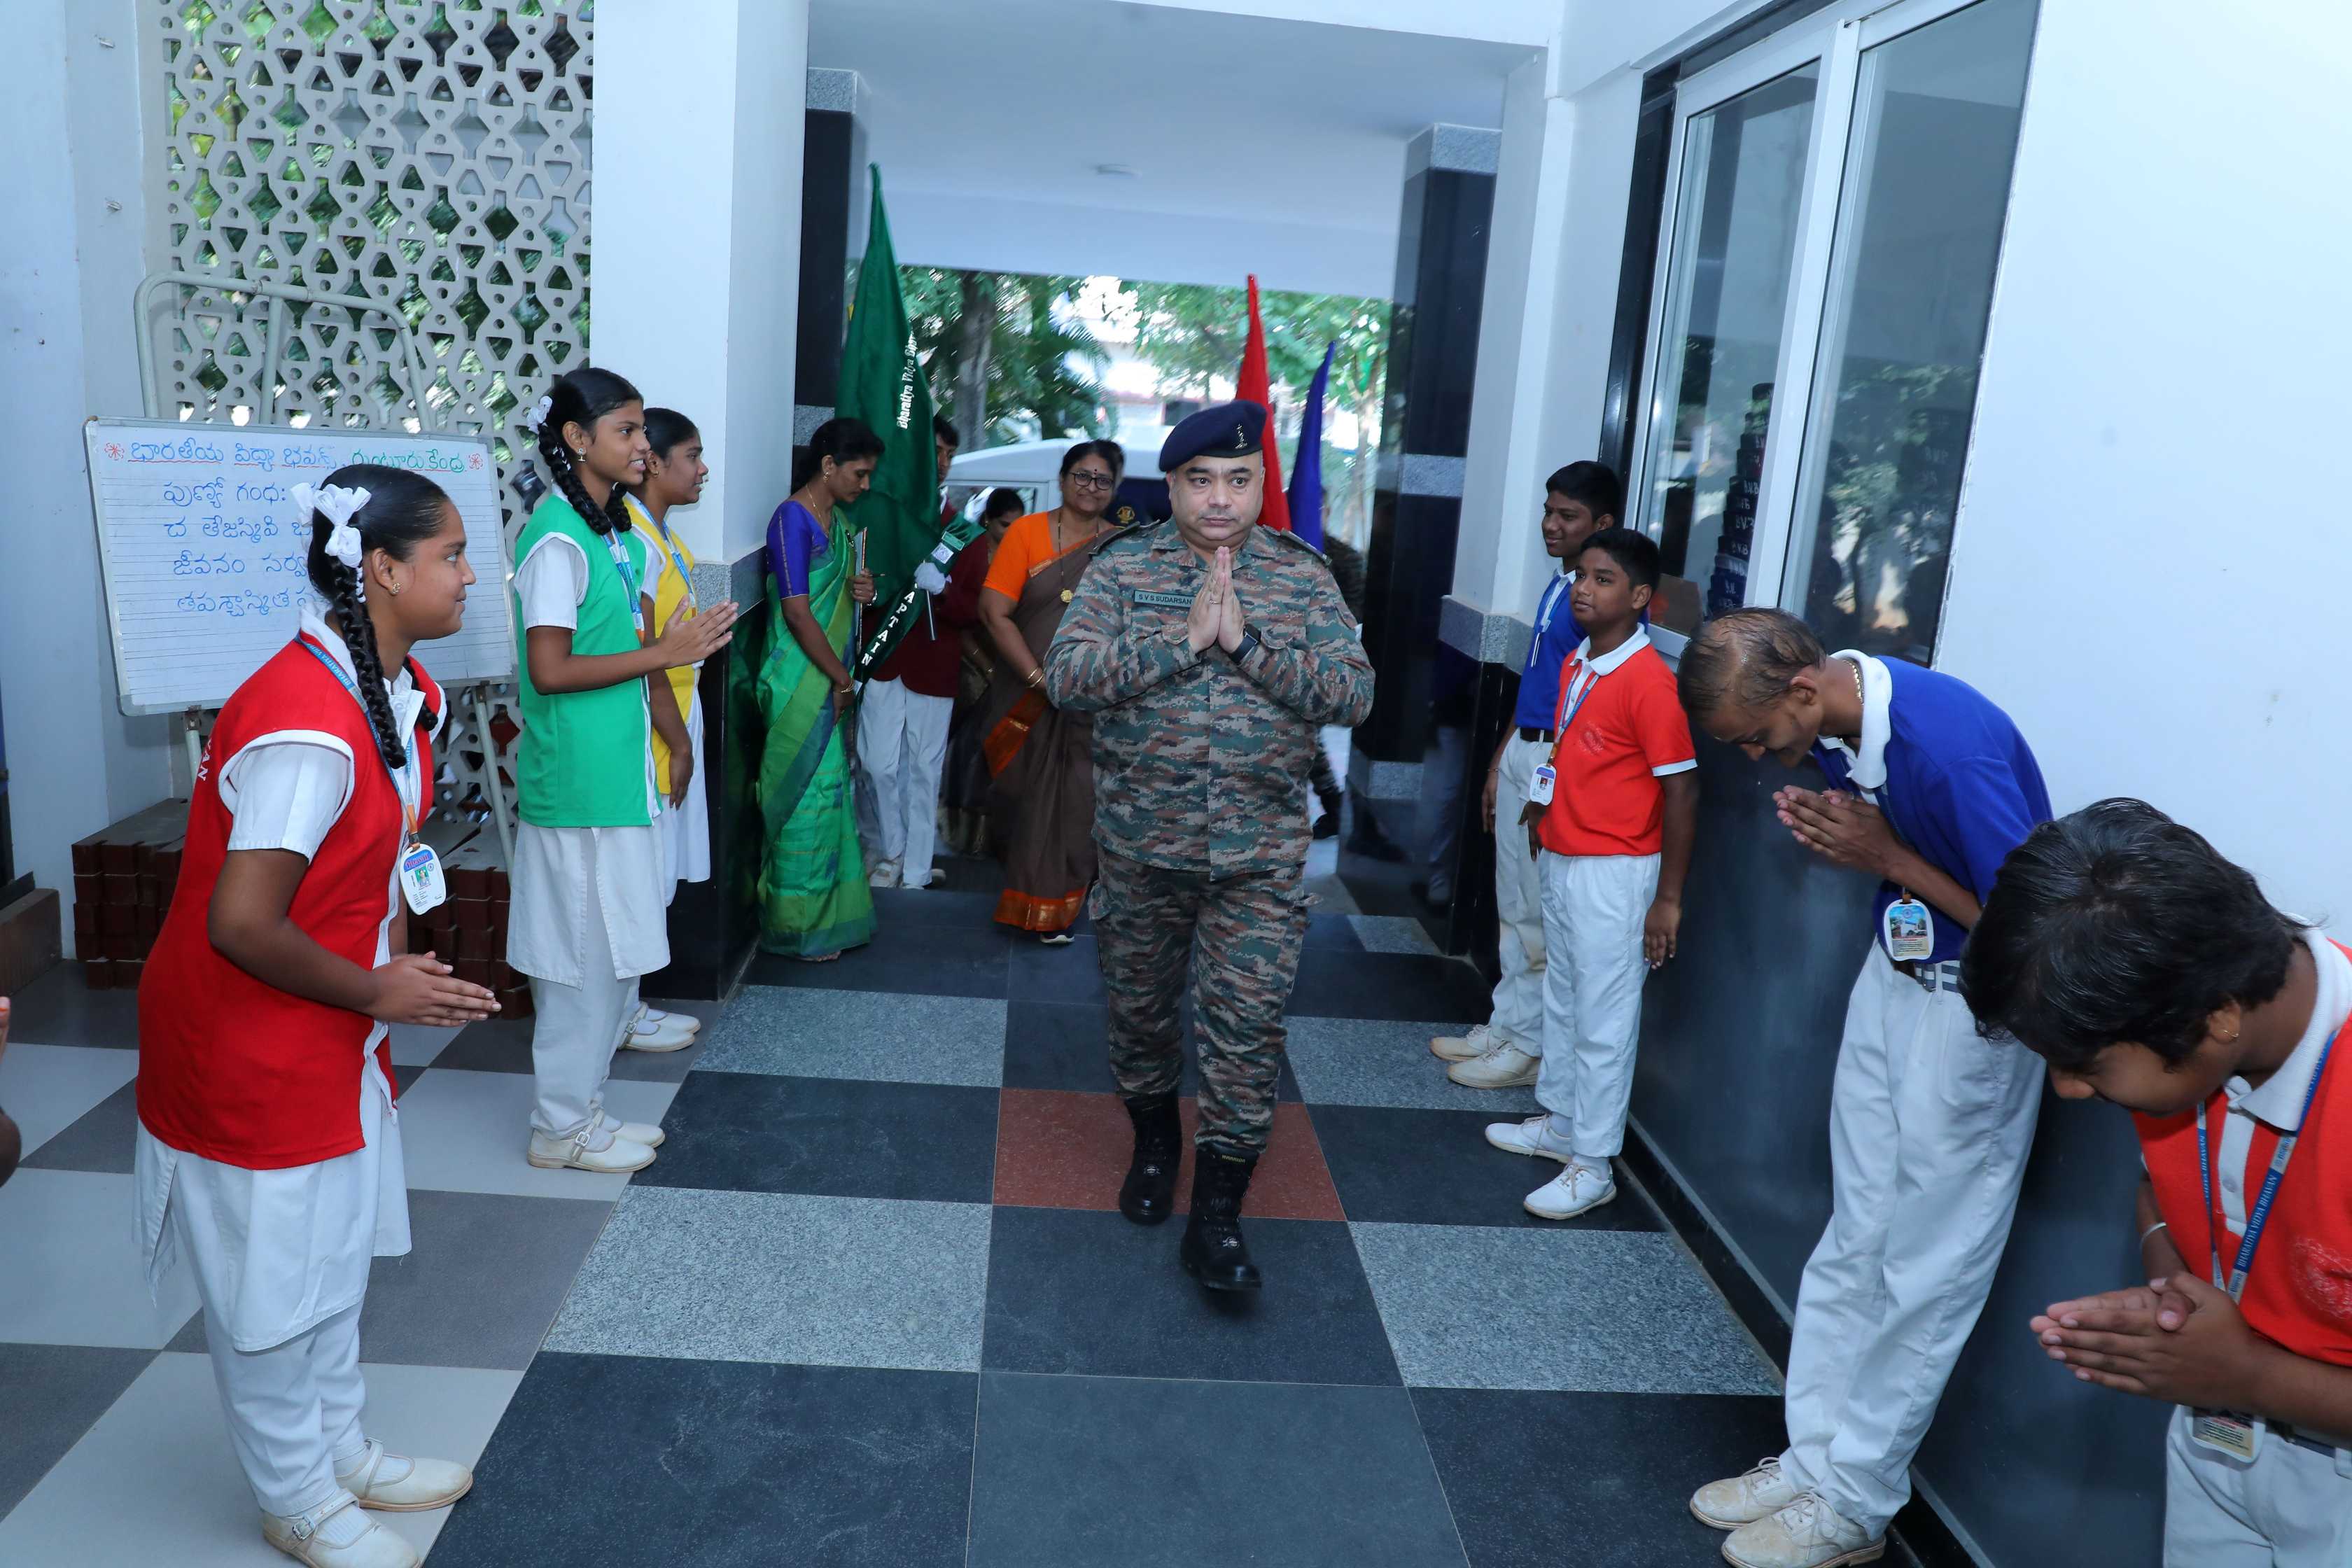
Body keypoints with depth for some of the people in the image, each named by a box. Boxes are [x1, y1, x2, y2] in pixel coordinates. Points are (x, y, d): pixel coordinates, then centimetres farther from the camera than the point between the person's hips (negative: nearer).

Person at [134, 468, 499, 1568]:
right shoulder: (307, 731, -31)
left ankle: (341, 1450, 41)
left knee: (335, 1256, 22)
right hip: (250, 1045, -9)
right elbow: (241, 926, -29)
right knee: (272, 1282, 11)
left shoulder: (405, 692, -1)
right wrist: (379, 993, -16)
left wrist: (395, 964, 0)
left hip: (334, 1031, 9)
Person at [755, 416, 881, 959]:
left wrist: (860, 590, 2)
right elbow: (797, 611, -18)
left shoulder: (835, 518, 13)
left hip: (831, 682, 9)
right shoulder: (793, 518, -14)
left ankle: (827, 914, 25)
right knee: (807, 796, -2)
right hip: (802, 684, -9)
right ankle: (797, 927, 9)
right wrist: (842, 679, -14)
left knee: (829, 789, 14)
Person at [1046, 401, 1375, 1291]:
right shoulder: (1122, 568, -1)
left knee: (1247, 1032, -2)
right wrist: (1181, 640, -23)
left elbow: (1353, 694, -10)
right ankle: (1155, 1149, 43)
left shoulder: (1304, 577, 1)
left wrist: (1246, 641, -20)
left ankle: (1216, 1222, 11)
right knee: (1139, 1011, 17)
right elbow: (1065, 677, -14)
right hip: (1141, 849, 1)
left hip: (1259, 860, -1)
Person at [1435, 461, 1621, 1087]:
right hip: (1522, 754, 9)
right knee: (1515, 909, 16)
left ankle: (1529, 1046, 12)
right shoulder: (1558, 586, 13)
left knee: (1544, 918, 1)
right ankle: (1506, 1027, 27)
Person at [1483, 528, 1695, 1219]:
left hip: (1613, 871, -8)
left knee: (1603, 1020, 1)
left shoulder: (1649, 681, -19)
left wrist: (1668, 897, -17)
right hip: (1560, 858, 9)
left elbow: (1681, 789, -18)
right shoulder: (1575, 664, 6)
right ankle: (1560, 1120, 37)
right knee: (1562, 999, 20)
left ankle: (1592, 1165, 11)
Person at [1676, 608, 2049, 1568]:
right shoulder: (1833, 722, -5)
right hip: (1894, 971, 8)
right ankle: (1814, 1458, 27)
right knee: (1854, 1242, 14)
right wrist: (1831, 833, -7)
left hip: (1976, 1005, -8)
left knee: (1923, 1269, 5)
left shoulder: (1950, 744, -30)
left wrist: (1889, 859, -23)